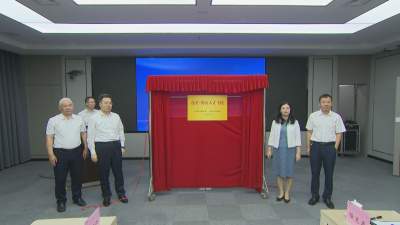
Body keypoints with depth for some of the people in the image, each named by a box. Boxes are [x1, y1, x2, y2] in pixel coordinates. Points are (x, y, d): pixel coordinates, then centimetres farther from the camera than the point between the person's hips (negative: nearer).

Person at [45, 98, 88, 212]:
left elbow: (83, 134, 12)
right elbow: (49, 138, -6)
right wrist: (51, 154, -12)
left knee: (77, 176, 13)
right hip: (60, 153, -3)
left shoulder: (79, 119, 5)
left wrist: (85, 148, 9)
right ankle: (61, 201, 22)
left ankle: (77, 197, 29)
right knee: (60, 178, 5)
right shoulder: (53, 120, -5)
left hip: (76, 151, 3)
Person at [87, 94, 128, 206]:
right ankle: (106, 196, 23)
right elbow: (90, 136, -4)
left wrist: (122, 146, 7)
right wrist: (93, 152, -8)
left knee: (118, 171, 10)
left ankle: (121, 193, 25)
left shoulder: (116, 116, 7)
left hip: (116, 146, 3)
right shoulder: (94, 118, -3)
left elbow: (121, 132, 11)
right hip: (102, 147, -2)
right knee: (104, 173, 7)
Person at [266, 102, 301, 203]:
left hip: (290, 149, -1)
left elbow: (297, 137, -1)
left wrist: (298, 152, -6)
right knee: (279, 172, 6)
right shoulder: (275, 122, 4)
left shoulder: (294, 122, 1)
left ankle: (287, 193, 18)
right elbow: (272, 136, 6)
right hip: (278, 149, 1)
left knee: (289, 172, 4)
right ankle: (281, 192, 21)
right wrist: (269, 149, 2)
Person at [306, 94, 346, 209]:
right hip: (315, 146, 1)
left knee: (329, 173, 7)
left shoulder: (336, 117, 0)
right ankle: (314, 196, 22)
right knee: (315, 173, 8)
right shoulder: (313, 116, 1)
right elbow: (309, 132, 5)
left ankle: (327, 197, 22)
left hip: (329, 147, 0)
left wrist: (335, 148, -6)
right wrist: (308, 147, 2)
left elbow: (339, 134, 1)